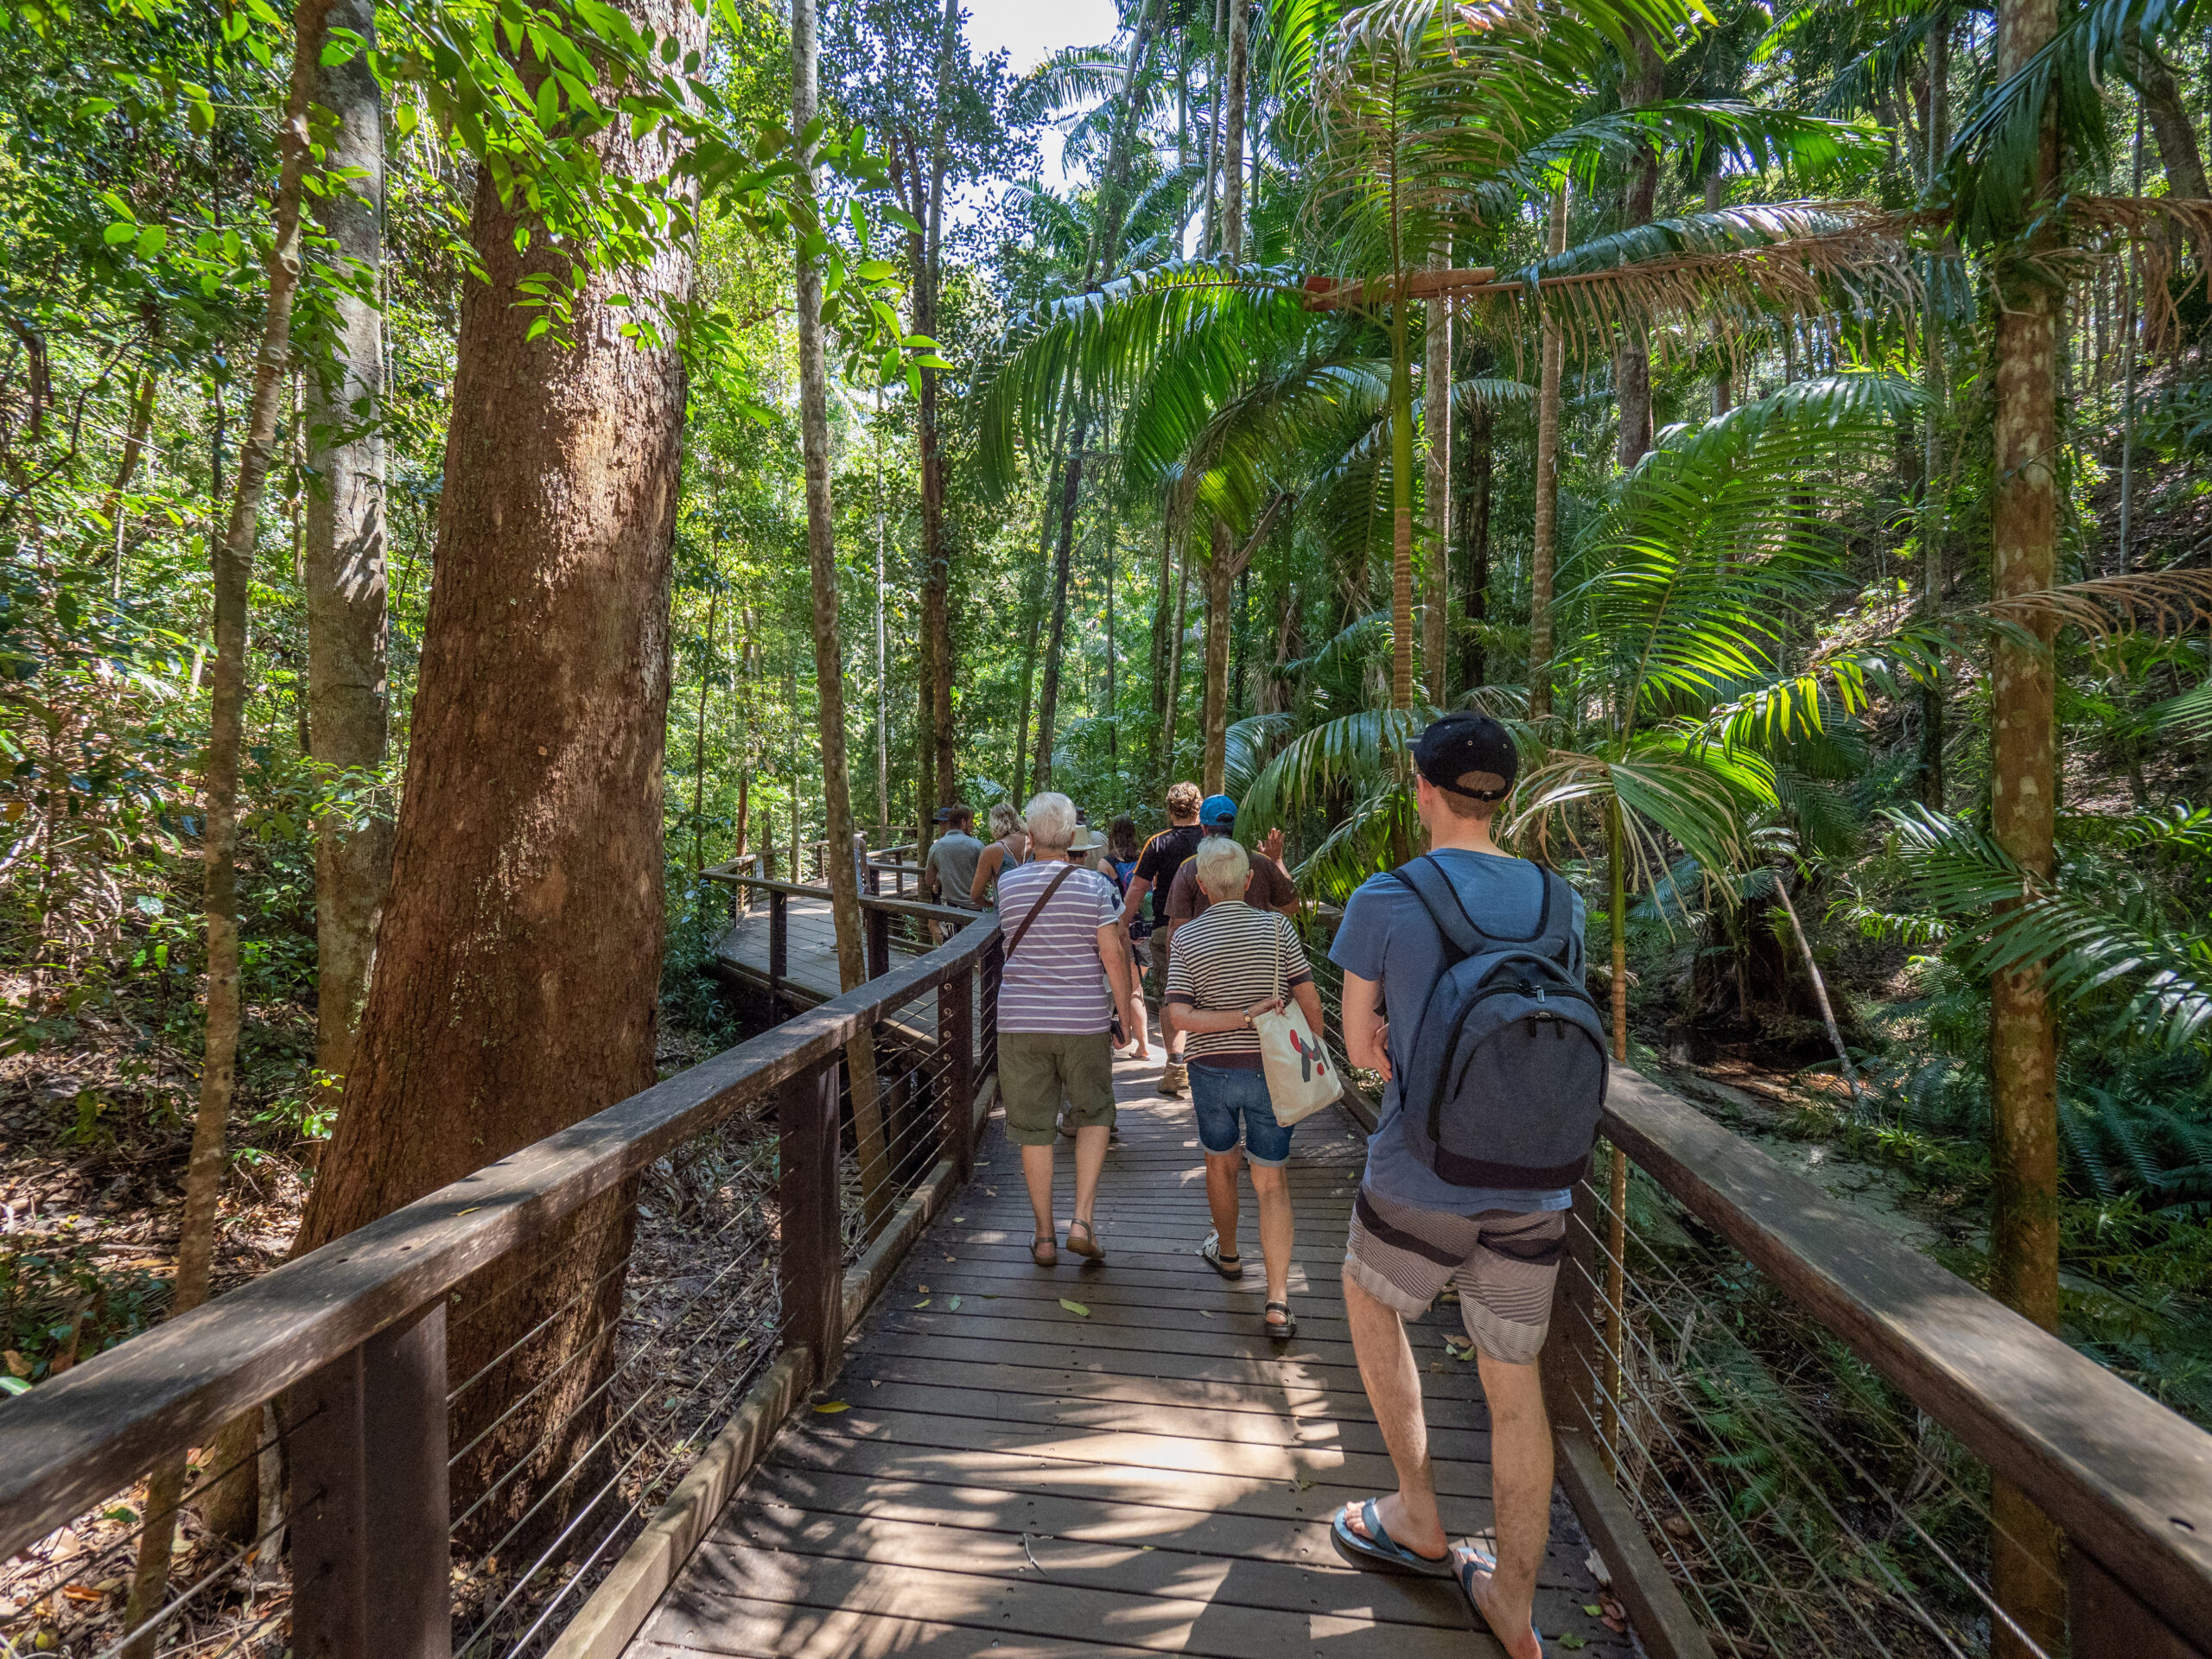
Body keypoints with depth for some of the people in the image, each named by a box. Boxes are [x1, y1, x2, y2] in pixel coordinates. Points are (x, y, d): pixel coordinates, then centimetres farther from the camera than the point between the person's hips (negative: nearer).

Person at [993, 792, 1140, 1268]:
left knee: (1033, 1129, 10)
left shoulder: (1008, 884, 1)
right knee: (1093, 1115, 18)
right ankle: (1083, 1220, 9)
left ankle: (1045, 1237, 20)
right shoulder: (1094, 885, -7)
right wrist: (1126, 1014, 1)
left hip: (1020, 1021, 1)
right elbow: (1112, 955, -9)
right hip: (1084, 1020, -1)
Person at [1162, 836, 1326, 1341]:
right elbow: (1310, 1002, -8)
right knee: (1271, 1182, 8)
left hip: (1211, 1070, 1)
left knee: (1219, 1163, 23)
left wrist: (1245, 1016, -16)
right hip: (1269, 1069, 0)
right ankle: (1277, 1302, 2)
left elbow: (1177, 1018, -17)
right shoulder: (1276, 928, -8)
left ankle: (1227, 1252, 45)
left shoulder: (1187, 938, -7)